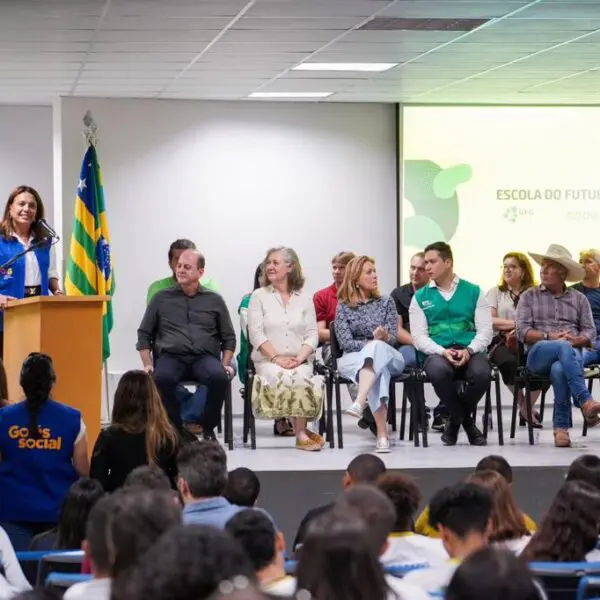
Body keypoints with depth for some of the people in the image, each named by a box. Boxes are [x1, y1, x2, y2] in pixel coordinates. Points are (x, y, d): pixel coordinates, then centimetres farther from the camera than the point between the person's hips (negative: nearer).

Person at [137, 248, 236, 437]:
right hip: (171, 357, 0)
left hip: (205, 357, 1)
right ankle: (174, 428, -19)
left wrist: (225, 364, 2)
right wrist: (147, 364, 2)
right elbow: (144, 334, 16)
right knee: (161, 378, -37)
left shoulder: (214, 300, 18)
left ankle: (208, 428, -13)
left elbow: (229, 337, 18)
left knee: (219, 377, -35)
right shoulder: (161, 299, 17)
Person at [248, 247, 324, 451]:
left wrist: (299, 359, -12)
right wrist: (277, 358, -14)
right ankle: (302, 432, -22)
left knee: (301, 378, -34)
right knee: (279, 377, -34)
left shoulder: (304, 298, 13)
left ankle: (300, 432, -23)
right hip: (268, 360, -1)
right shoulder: (259, 296, 9)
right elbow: (256, 334, -1)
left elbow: (312, 335, 7)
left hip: (300, 361, 1)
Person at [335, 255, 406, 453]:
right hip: (353, 358, -1)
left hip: (388, 356, 1)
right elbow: (345, 342, -4)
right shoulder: (343, 307, 7)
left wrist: (379, 341, -20)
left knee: (376, 349, -38)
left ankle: (360, 402, -57)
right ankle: (382, 435, -50)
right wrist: (373, 341, -17)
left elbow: (392, 338, 4)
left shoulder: (386, 302, 13)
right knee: (379, 371, -38)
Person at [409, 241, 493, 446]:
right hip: (437, 352, 0)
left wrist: (469, 351, -15)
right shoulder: (420, 298, 13)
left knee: (481, 373, -35)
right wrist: (443, 352, -14)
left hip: (470, 351, 0)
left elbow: (485, 331, 5)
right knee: (439, 372, -38)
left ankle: (455, 419, -4)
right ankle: (466, 422, -11)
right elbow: (419, 336, 4)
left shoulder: (473, 292, 12)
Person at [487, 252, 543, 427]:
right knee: (509, 363, -37)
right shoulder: (496, 292, 16)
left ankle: (527, 408, -10)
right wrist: (515, 324, -9)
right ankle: (522, 406, -12)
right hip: (502, 342, -1)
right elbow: (489, 321, 1)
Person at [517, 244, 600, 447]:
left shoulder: (579, 299, 20)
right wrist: (549, 337, -10)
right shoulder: (529, 296, 17)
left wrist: (575, 340, -10)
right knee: (564, 348, -40)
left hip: (571, 354, 1)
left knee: (559, 369, -40)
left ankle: (561, 427, -34)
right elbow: (523, 331, 5)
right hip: (538, 354, -1)